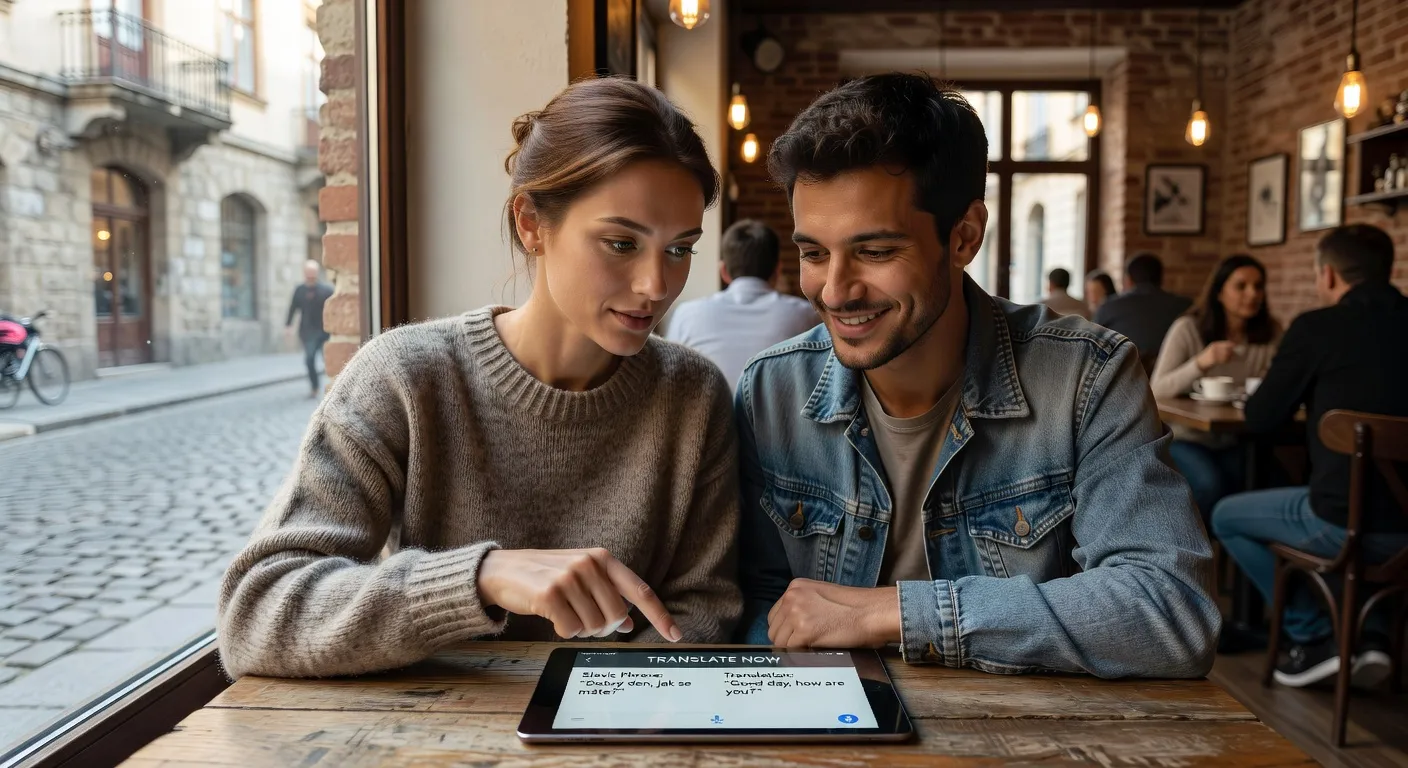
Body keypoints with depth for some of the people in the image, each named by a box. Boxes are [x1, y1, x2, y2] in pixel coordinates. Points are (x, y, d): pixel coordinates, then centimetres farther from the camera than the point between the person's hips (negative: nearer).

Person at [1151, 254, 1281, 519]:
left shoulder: (1271, 333, 0)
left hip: (1237, 442, 3)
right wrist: (1200, 363, -34)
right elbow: (1157, 391, -19)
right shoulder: (1188, 328, -11)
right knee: (1210, 484, -31)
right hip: (1185, 438, -3)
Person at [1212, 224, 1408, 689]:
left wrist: (1302, 394, 20)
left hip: (1346, 523, -6)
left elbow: (1260, 419, 0)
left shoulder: (1316, 328, -9)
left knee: (1227, 516, 19)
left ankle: (1315, 636, 18)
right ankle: (1370, 633, 25)